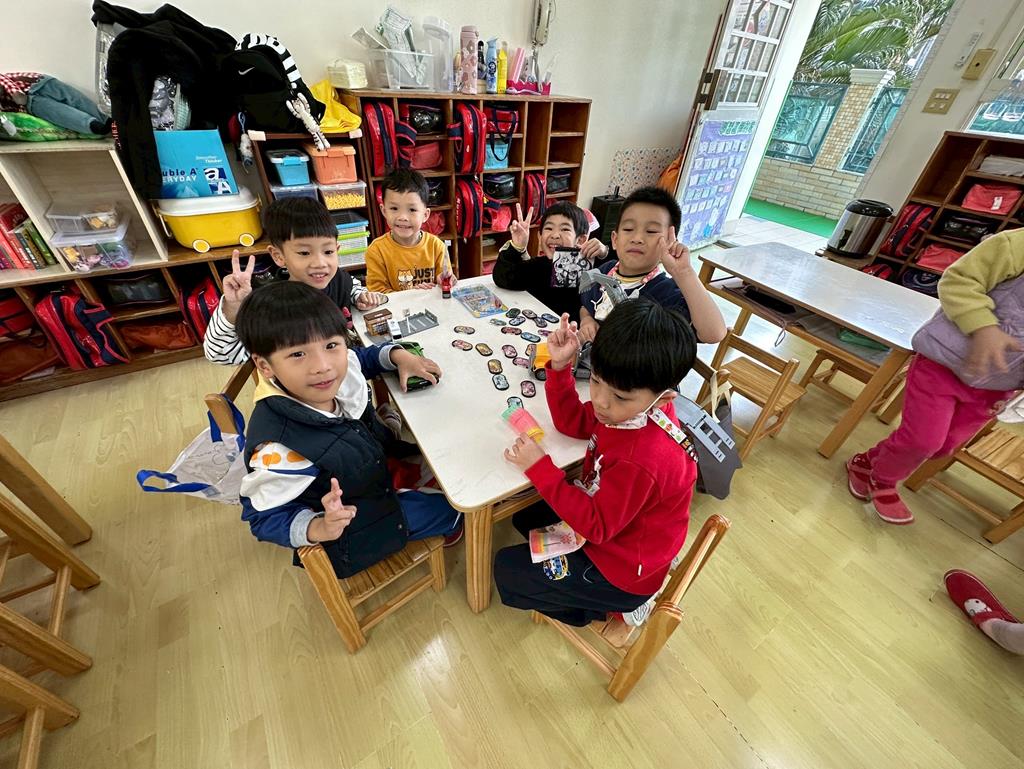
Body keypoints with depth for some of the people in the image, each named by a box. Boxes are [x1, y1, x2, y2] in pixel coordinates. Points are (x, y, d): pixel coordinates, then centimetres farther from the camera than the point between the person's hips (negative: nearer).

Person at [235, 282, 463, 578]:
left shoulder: (342, 369, -23)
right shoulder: (278, 448, -41)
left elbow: (363, 357, 2)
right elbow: (265, 517, -24)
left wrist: (398, 355, -14)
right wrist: (319, 529, -40)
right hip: (349, 536, -6)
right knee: (449, 506, 0)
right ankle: (448, 522, 33)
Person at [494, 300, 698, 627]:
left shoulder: (643, 460, -40)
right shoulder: (628, 406, -17)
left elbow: (596, 526, -27)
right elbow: (574, 423, -2)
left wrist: (539, 468, -28)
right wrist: (560, 366, -17)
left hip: (620, 566, -8)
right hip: (605, 513, 8)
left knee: (507, 570, -1)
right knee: (524, 517, 19)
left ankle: (605, 606, 14)